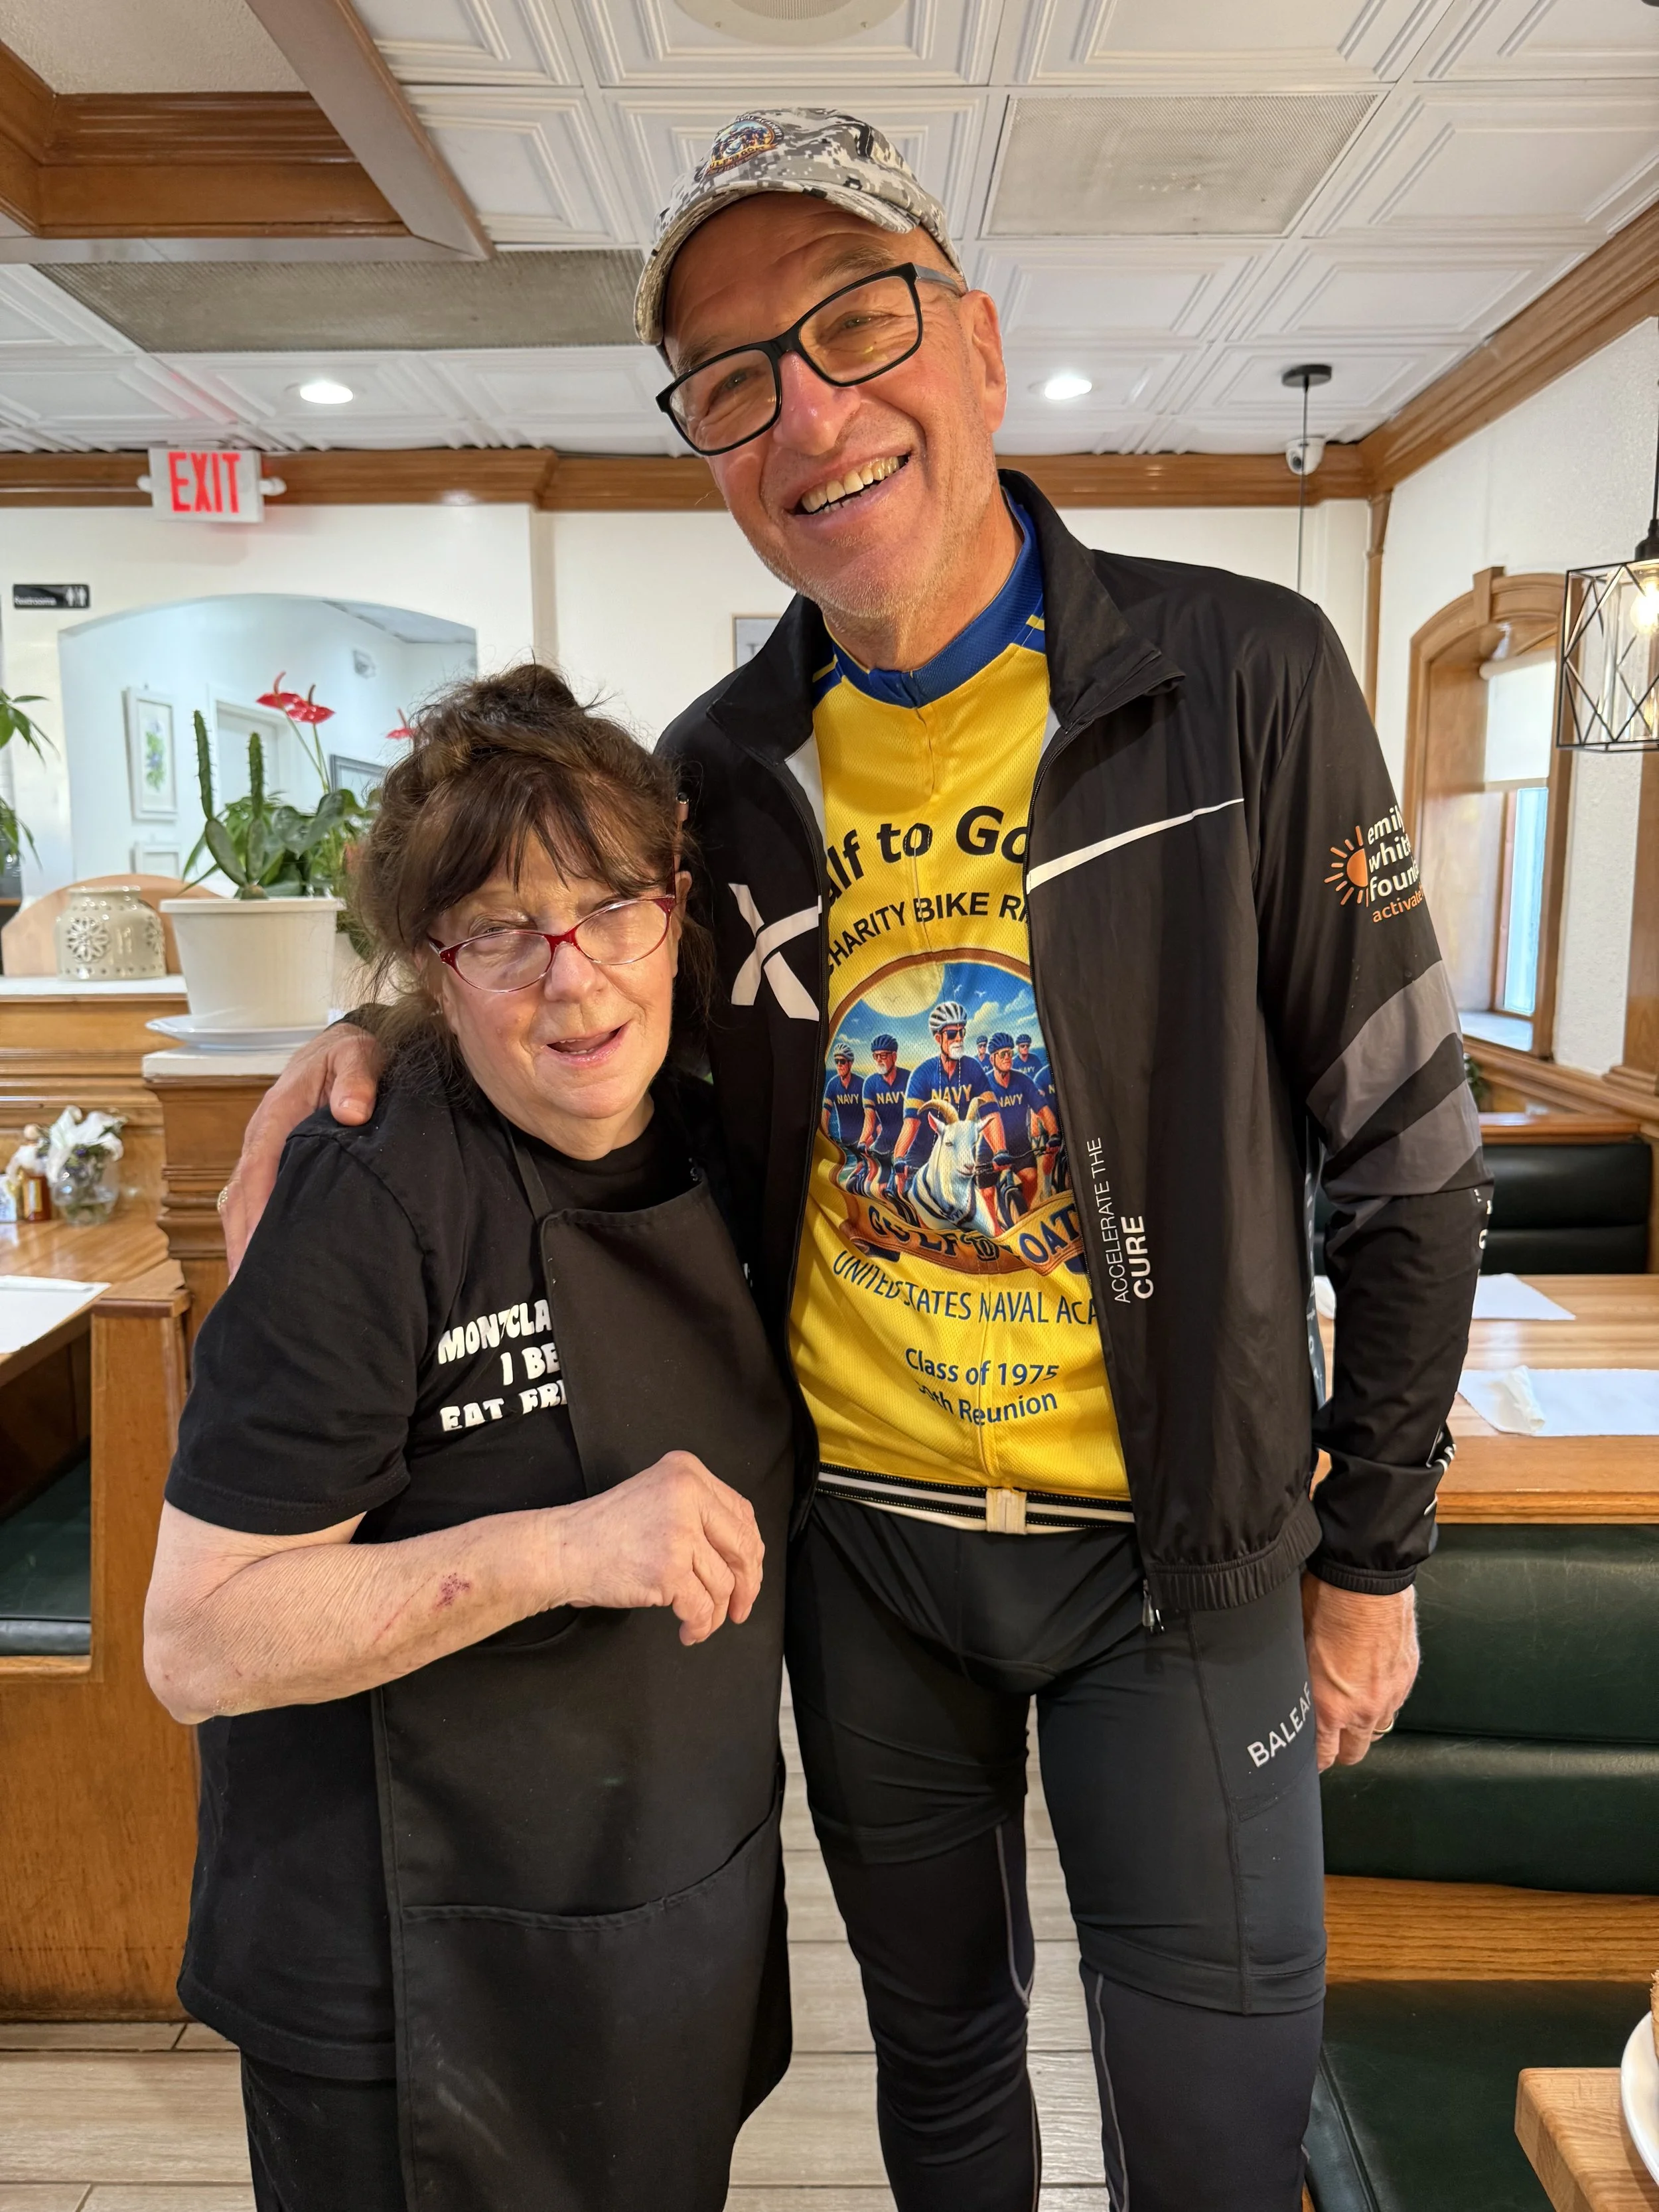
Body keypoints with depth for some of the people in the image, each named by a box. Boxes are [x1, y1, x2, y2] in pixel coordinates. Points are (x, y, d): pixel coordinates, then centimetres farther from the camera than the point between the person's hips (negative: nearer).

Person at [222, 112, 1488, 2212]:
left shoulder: (1243, 680, -14)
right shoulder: (722, 770, -5)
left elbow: (1405, 1151, -8)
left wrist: (1372, 1551, -3)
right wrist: (394, 1018, -7)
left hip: (1176, 1539, -2)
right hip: (857, 1531, 3)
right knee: (935, 2034, 25)